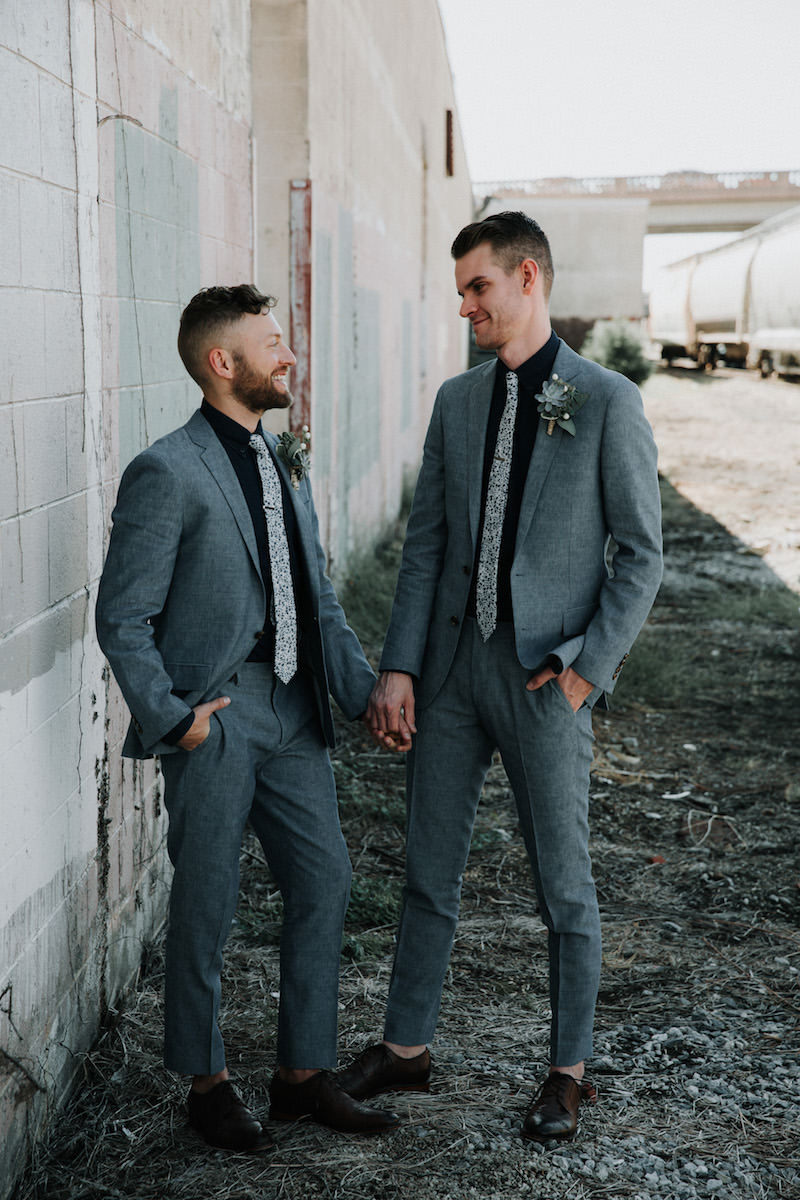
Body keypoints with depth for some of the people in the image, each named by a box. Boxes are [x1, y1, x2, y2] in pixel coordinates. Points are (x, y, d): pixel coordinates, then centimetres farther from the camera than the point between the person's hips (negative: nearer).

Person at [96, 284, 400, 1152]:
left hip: (291, 706, 7)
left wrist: (365, 688, 7)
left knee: (323, 881, 9)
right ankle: (207, 1082, 24)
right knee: (206, 903, 6)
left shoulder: (283, 462, 13)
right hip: (215, 714, -7)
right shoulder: (167, 473, -12)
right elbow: (123, 619, -11)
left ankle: (304, 1074, 24)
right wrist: (170, 715, -17)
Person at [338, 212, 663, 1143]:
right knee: (427, 871, 13)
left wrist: (587, 669, -13)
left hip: (546, 675, -5)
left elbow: (639, 552, -5)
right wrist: (398, 668, 0)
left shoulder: (608, 402, -6)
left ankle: (569, 1070, 23)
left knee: (563, 887, 6)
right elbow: (425, 541, 8)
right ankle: (406, 1047, 29)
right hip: (452, 665, 5)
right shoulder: (456, 402, 9)